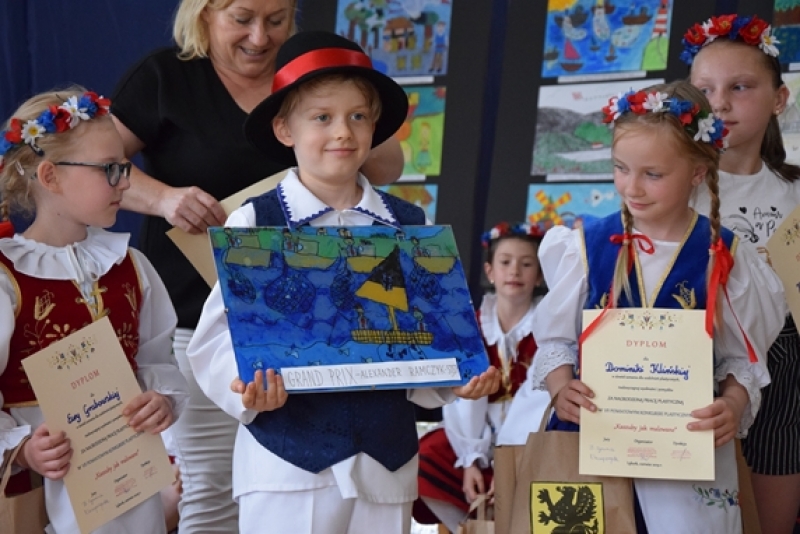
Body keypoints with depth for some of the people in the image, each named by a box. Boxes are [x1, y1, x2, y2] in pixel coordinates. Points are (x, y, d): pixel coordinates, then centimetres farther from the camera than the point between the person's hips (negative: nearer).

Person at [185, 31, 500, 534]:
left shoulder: (410, 224, 6)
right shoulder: (254, 222, -4)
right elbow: (218, 335, -4)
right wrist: (246, 387, -21)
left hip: (385, 459, 3)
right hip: (286, 456, -3)